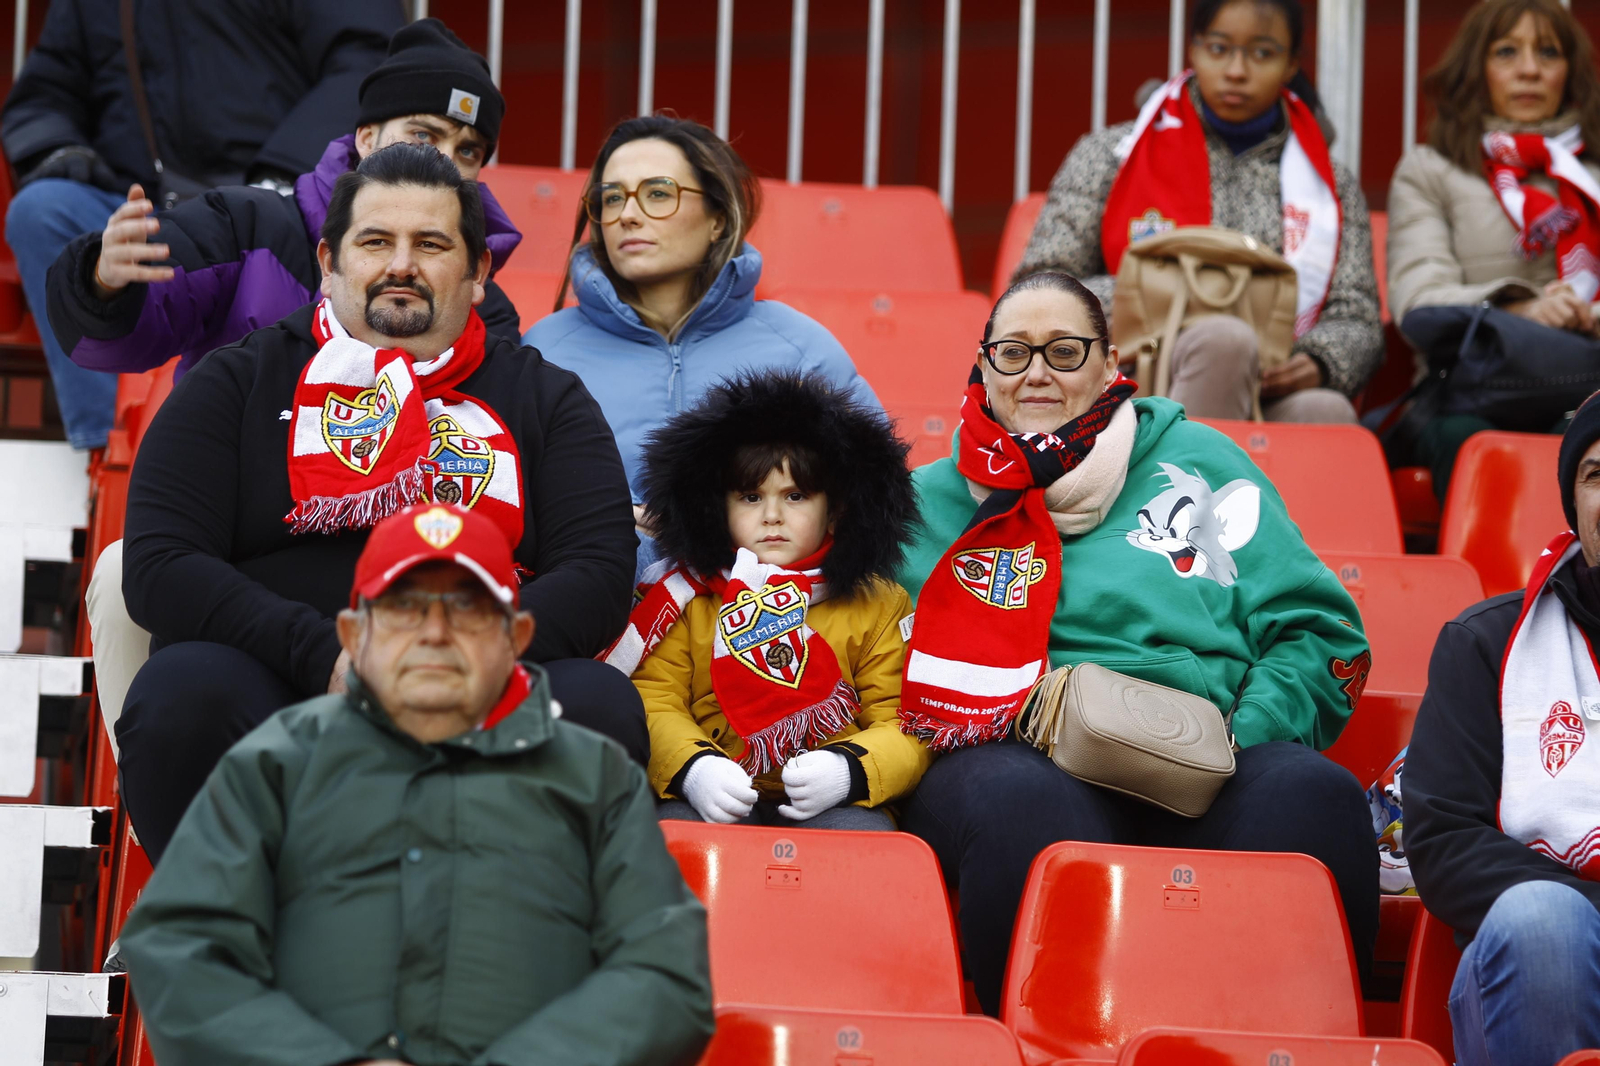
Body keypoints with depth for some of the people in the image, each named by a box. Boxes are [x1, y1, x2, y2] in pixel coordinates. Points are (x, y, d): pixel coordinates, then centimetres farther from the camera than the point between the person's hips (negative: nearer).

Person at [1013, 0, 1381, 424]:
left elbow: (1357, 321, 16)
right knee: (1224, 339, -37)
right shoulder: (1112, 155, 16)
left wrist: (1317, 364, -10)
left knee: (1326, 411, -37)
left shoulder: (1334, 186, 23)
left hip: (1272, 398, 2)